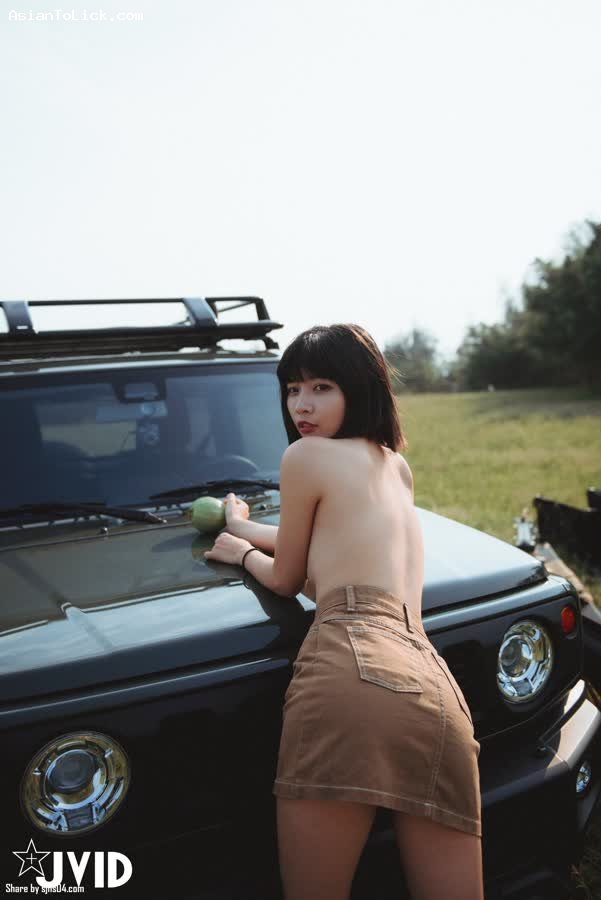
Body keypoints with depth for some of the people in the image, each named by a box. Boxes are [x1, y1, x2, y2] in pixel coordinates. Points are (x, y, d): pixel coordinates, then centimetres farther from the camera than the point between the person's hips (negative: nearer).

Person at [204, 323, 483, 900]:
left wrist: (241, 551, 37)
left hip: (352, 675, -8)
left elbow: (285, 580, 16)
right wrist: (244, 526, 56)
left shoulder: (307, 455, 8)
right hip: (437, 691, 8)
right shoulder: (396, 466, 31)